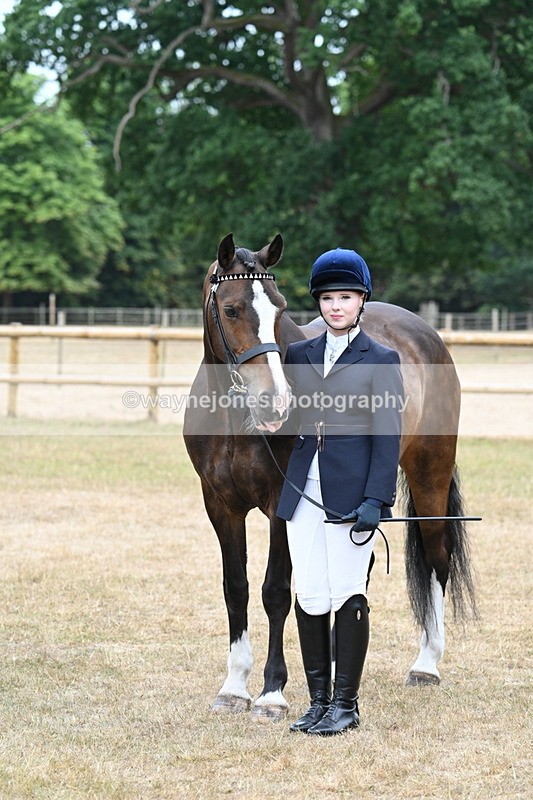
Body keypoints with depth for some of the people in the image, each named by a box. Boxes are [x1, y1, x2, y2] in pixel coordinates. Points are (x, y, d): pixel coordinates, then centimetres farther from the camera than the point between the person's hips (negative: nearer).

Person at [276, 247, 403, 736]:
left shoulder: (381, 361, 0)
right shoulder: (298, 356, 11)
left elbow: (388, 437, -6)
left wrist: (375, 499, -14)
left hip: (351, 494, -4)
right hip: (304, 491, 4)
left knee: (348, 596, -1)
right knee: (309, 598, 5)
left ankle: (346, 704, 8)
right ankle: (318, 701, 14)